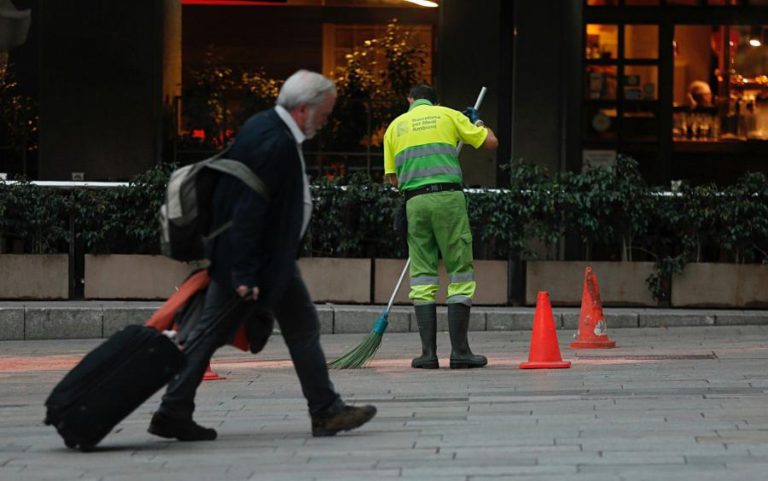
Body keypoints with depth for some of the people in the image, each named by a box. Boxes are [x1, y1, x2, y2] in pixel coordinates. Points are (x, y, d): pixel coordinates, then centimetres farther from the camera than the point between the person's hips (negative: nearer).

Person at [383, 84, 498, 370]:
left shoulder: (395, 126, 17)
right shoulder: (448, 115, 9)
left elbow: (393, 177, 17)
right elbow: (491, 142, 11)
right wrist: (478, 123, 31)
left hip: (414, 201, 3)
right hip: (448, 197, -3)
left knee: (422, 277, 6)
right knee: (460, 274, 1)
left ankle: (428, 352, 0)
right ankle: (459, 351, -3)